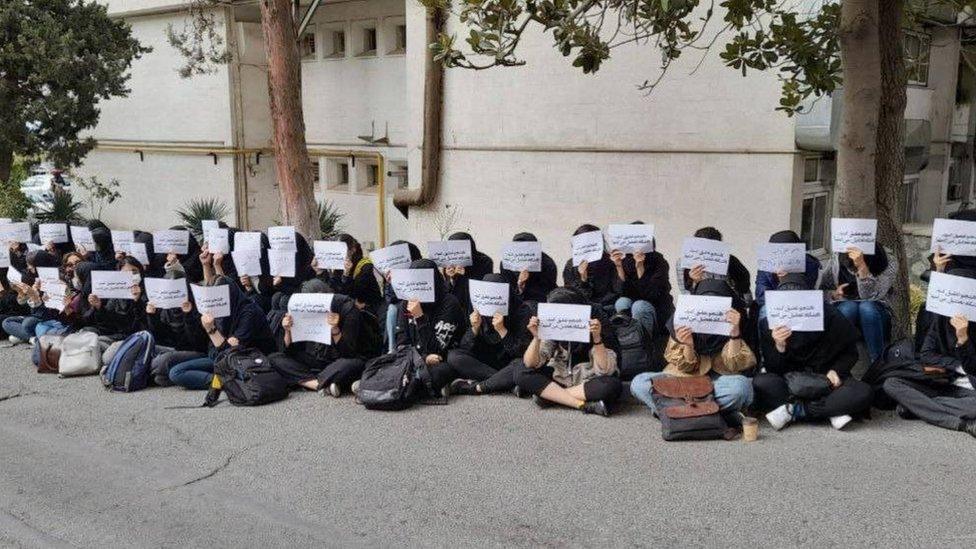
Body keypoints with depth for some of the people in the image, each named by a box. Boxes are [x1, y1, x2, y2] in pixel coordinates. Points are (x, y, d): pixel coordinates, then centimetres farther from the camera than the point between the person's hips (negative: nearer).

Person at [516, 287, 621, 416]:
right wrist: (537, 337, -28)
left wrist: (597, 338, -35)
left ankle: (549, 395, -25)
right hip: (558, 380, 3)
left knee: (612, 385, -34)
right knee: (524, 376, -22)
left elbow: (605, 370, -23)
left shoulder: (592, 328, -15)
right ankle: (585, 405, -28)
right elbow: (530, 364, -12)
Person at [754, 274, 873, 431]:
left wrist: (836, 371, -8)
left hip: (826, 382, 1)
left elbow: (850, 353, 11)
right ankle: (831, 411, -27)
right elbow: (773, 370, -7)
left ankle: (794, 409, -23)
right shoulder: (770, 324, -7)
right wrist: (779, 347, -26)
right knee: (761, 383, -32)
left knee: (862, 392, -29)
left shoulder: (831, 318, -6)